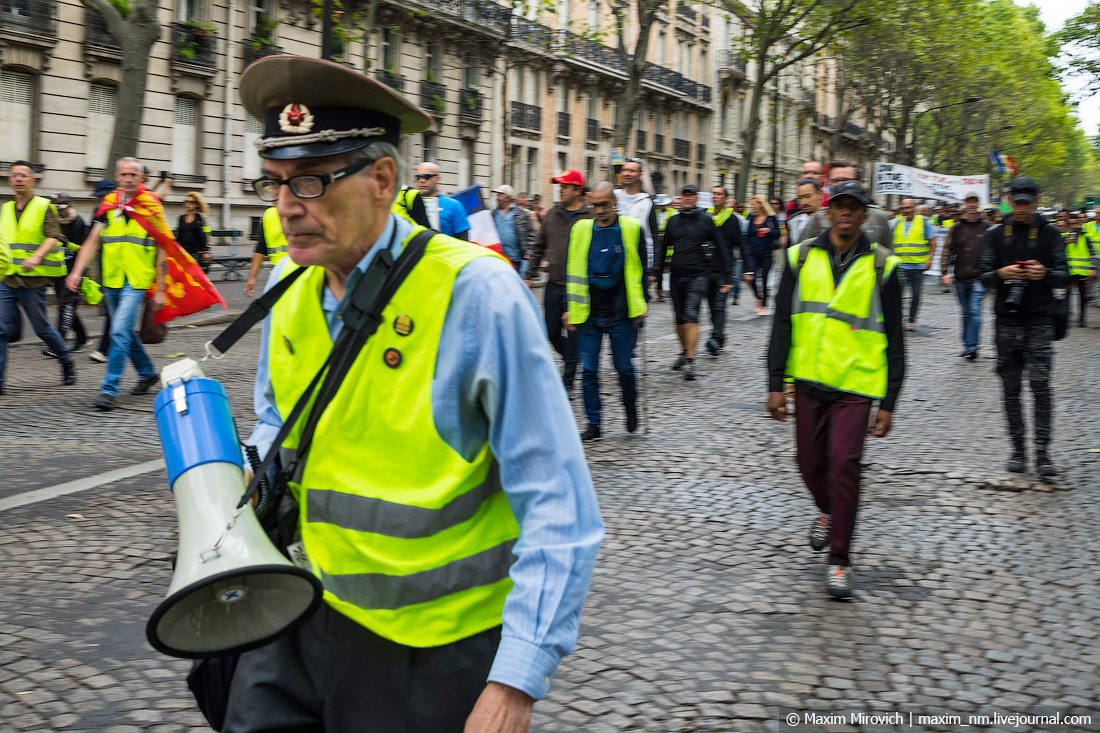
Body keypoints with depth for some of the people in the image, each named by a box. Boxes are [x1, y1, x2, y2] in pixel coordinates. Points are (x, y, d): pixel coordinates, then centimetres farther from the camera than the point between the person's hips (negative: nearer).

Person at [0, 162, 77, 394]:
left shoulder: (44, 207, -3)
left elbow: (54, 237, -15)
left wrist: (36, 257, -29)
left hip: (33, 281, -4)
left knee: (42, 328, 4)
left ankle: (67, 362, 28)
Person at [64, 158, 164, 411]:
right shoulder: (108, 205, 7)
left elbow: (161, 252, 0)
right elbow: (92, 242, 4)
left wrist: (160, 289, -4)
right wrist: (77, 271, -10)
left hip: (137, 281, -5)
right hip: (111, 280, 5)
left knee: (120, 331, -15)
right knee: (125, 331, 15)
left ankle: (109, 388, -12)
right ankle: (147, 373, 36)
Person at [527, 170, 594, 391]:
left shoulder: (590, 217, -6)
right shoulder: (552, 214, 9)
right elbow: (539, 247, 15)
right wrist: (530, 275, 11)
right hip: (553, 284, 5)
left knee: (573, 333, -2)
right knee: (552, 331, 10)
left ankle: (568, 378, 8)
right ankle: (571, 360, 34)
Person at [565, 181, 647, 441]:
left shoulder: (631, 229, 0)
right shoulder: (581, 230, 5)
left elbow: (639, 270, 4)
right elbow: (572, 271, 9)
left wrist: (639, 306, 0)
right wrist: (571, 308, 5)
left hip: (620, 315, -2)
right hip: (588, 315, 2)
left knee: (624, 366, 4)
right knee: (588, 370, 1)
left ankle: (630, 406, 32)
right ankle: (593, 423, 10)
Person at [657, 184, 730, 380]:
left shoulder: (706, 220, 2)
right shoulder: (673, 221, 10)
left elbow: (720, 249, 5)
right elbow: (663, 250, 15)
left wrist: (726, 277, 2)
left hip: (698, 275, -4)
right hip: (676, 276, 4)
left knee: (691, 316, -16)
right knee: (679, 319, 10)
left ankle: (690, 361, -15)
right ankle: (685, 352, 32)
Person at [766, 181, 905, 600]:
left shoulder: (880, 266, 0)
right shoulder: (802, 258, 5)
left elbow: (893, 340, 3)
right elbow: (782, 325, 6)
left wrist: (888, 403, -1)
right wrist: (776, 385, 1)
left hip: (856, 382, -3)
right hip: (809, 379, 3)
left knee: (844, 465, -13)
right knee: (811, 465, 12)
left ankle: (839, 561, -1)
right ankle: (828, 512, 46)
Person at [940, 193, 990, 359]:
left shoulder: (986, 228, 3)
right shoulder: (956, 228, 6)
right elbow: (948, 250, 5)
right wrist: (945, 272, -5)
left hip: (979, 278, -3)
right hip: (960, 278, 3)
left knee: (975, 311, -13)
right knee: (966, 313, 12)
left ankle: (972, 346, -13)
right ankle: (968, 345, 23)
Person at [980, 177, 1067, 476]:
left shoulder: (1050, 234, 6)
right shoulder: (995, 234, 8)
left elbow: (1064, 277, 6)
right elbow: (984, 277, 8)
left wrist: (1045, 274, -15)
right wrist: (1001, 274, -14)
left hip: (1039, 320, -2)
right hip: (1007, 321, 2)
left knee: (1040, 385, -10)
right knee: (1011, 389, 4)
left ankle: (1042, 451, -9)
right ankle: (1018, 449, 12)